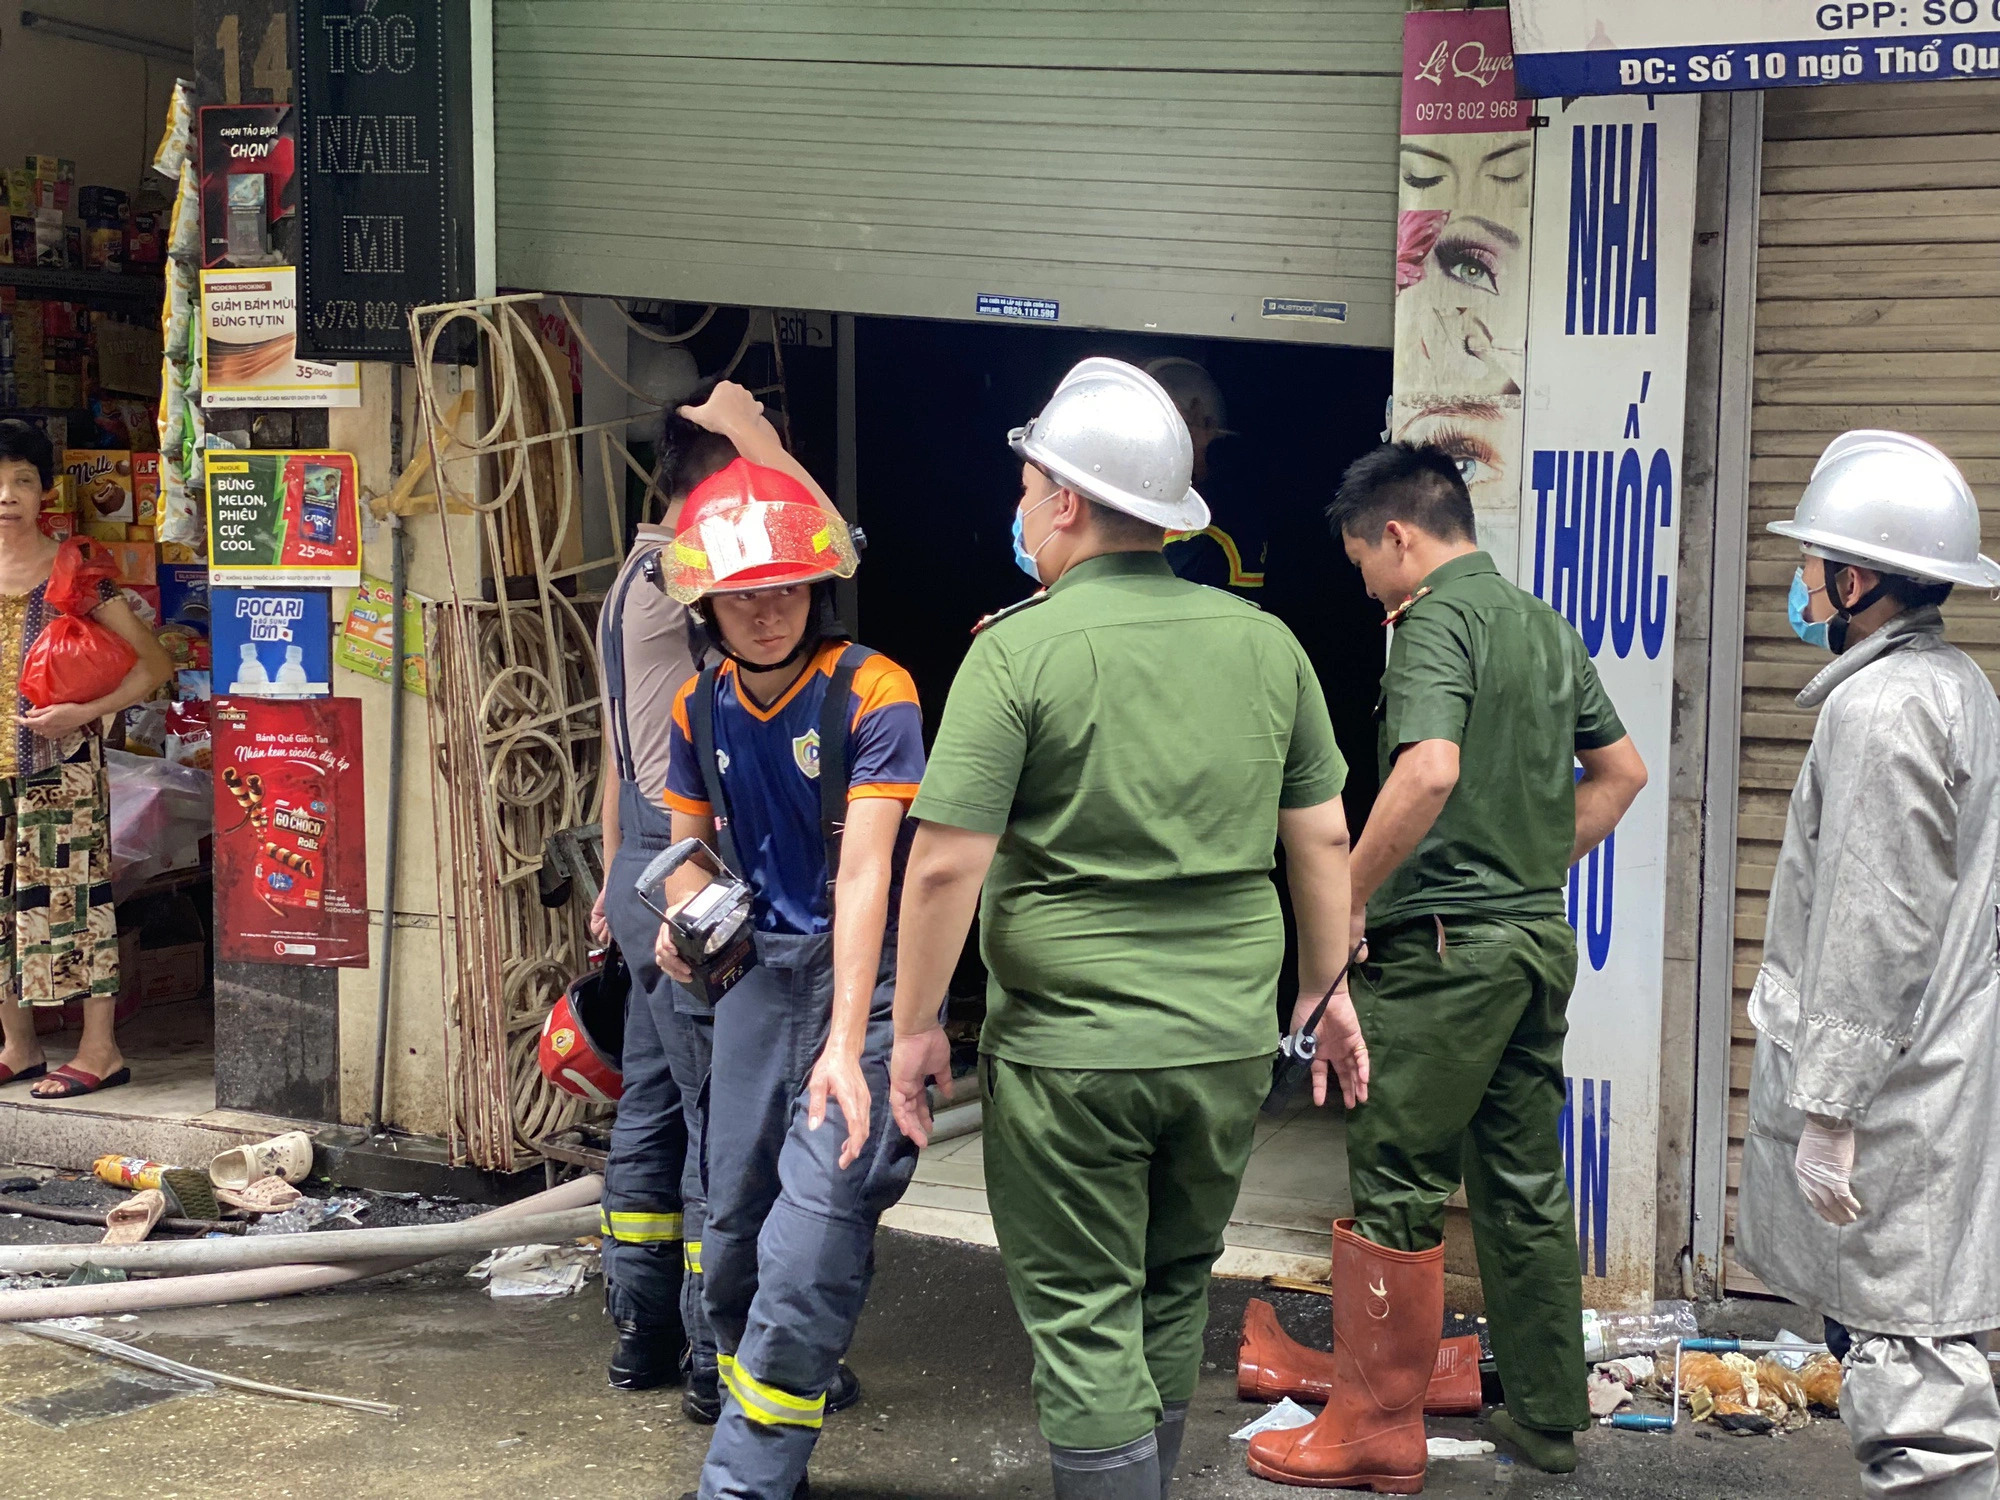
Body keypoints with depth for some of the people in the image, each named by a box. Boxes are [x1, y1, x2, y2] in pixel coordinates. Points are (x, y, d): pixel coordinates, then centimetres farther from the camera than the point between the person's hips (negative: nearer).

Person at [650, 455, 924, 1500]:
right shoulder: (699, 709, 4)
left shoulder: (872, 693, -17)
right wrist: (684, 915, -10)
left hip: (866, 974, -6)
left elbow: (865, 869, -25)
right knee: (734, 1219, 10)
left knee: (815, 1223, -15)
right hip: (760, 972, 6)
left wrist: (845, 1045, -32)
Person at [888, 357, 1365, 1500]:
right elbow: (1322, 838, 8)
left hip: (1069, 1053, -5)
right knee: (1175, 1296, 22)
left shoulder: (1021, 649, -12)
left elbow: (947, 864, -15)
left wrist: (918, 1025, -4)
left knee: (1085, 1322, 6)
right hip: (1230, 1042, 5)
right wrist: (1328, 988, 19)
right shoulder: (1266, 643, 3)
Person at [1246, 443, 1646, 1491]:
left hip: (1443, 943, -9)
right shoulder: (1547, 624, 14)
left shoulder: (1436, 619, -12)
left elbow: (1429, 771, -28)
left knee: (1396, 1188, 1)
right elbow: (1620, 770, 22)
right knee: (1526, 1183, 15)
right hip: (1539, 938, 9)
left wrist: (1350, 897, -19)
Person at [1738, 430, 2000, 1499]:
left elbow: (1873, 929, -22)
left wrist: (1828, 1110, -19)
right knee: (1896, 1345, 17)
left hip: (1883, 1093, -10)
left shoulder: (1880, 707, -17)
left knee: (1904, 1361, -6)